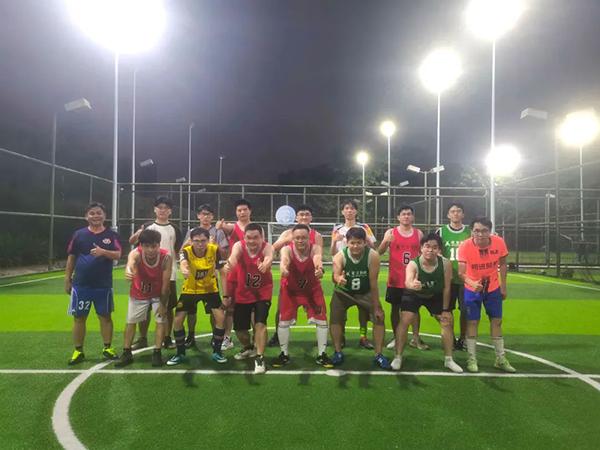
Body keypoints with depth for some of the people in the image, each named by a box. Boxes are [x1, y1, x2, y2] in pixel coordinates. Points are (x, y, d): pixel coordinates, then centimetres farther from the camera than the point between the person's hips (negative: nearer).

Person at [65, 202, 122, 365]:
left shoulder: (111, 235, 0)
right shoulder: (79, 234, 2)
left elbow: (117, 255, -11)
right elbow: (71, 258, 7)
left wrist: (103, 251, -30)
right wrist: (67, 279, 6)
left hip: (103, 285, 0)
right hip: (80, 284, 1)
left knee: (105, 316, 7)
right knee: (79, 317, 6)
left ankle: (107, 348, 20)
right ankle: (78, 351, 18)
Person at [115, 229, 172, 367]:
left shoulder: (166, 257, -34)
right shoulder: (135, 254, -34)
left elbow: (166, 283, -25)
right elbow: (130, 264, -60)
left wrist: (163, 304, -19)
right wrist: (128, 272, -84)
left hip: (159, 294, -1)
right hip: (138, 293, 1)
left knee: (161, 321, -4)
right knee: (130, 322, 9)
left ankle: (157, 353, 9)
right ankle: (126, 353, 24)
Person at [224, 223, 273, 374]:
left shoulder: (267, 247, -23)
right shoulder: (239, 246, -20)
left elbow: (269, 258, -47)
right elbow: (234, 256, -43)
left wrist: (265, 265, -72)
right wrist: (229, 265, -68)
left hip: (263, 292, -2)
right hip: (243, 293, 2)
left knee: (260, 323, -17)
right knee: (239, 327, 10)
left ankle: (259, 359, -2)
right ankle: (248, 348, 40)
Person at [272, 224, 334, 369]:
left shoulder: (315, 248, -25)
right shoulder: (287, 249, -26)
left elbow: (318, 258, -50)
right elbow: (285, 259, -51)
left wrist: (319, 268, -74)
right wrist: (283, 268, -76)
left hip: (313, 290, 1)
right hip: (290, 290, 0)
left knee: (322, 321, 0)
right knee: (284, 321, 1)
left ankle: (321, 355, 16)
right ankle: (284, 355, 20)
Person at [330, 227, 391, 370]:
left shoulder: (373, 256, -28)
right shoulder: (340, 256, -28)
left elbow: (373, 283, -24)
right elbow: (336, 274, -47)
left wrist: (376, 307, -20)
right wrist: (338, 280, -72)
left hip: (365, 292, 0)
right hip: (343, 291, 0)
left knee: (379, 318, -8)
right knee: (335, 319, -10)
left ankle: (378, 355, 6)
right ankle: (338, 352, 8)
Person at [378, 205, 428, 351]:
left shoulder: (419, 233, 6)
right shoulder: (391, 232, -1)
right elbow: (380, 252, -10)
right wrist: (385, 242, -30)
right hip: (395, 278, -1)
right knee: (395, 308, 6)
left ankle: (416, 338, 17)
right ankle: (396, 338, 15)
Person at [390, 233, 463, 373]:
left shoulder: (445, 264, -29)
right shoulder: (413, 264, -38)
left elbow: (446, 288, -17)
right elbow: (408, 281, -59)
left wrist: (445, 309, -11)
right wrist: (412, 285, -84)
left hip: (435, 295, 3)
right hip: (414, 294, -3)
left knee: (447, 322, 2)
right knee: (404, 321, -15)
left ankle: (449, 360, 20)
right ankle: (398, 357, -1)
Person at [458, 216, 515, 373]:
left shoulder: (499, 242, -19)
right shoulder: (465, 246, -27)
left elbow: (502, 264, -1)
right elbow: (461, 272, -30)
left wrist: (503, 286, 2)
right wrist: (472, 283, -50)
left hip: (493, 288, 3)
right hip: (472, 289, -2)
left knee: (497, 321, 10)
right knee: (472, 322, 1)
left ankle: (500, 359, 24)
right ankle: (472, 359, 15)